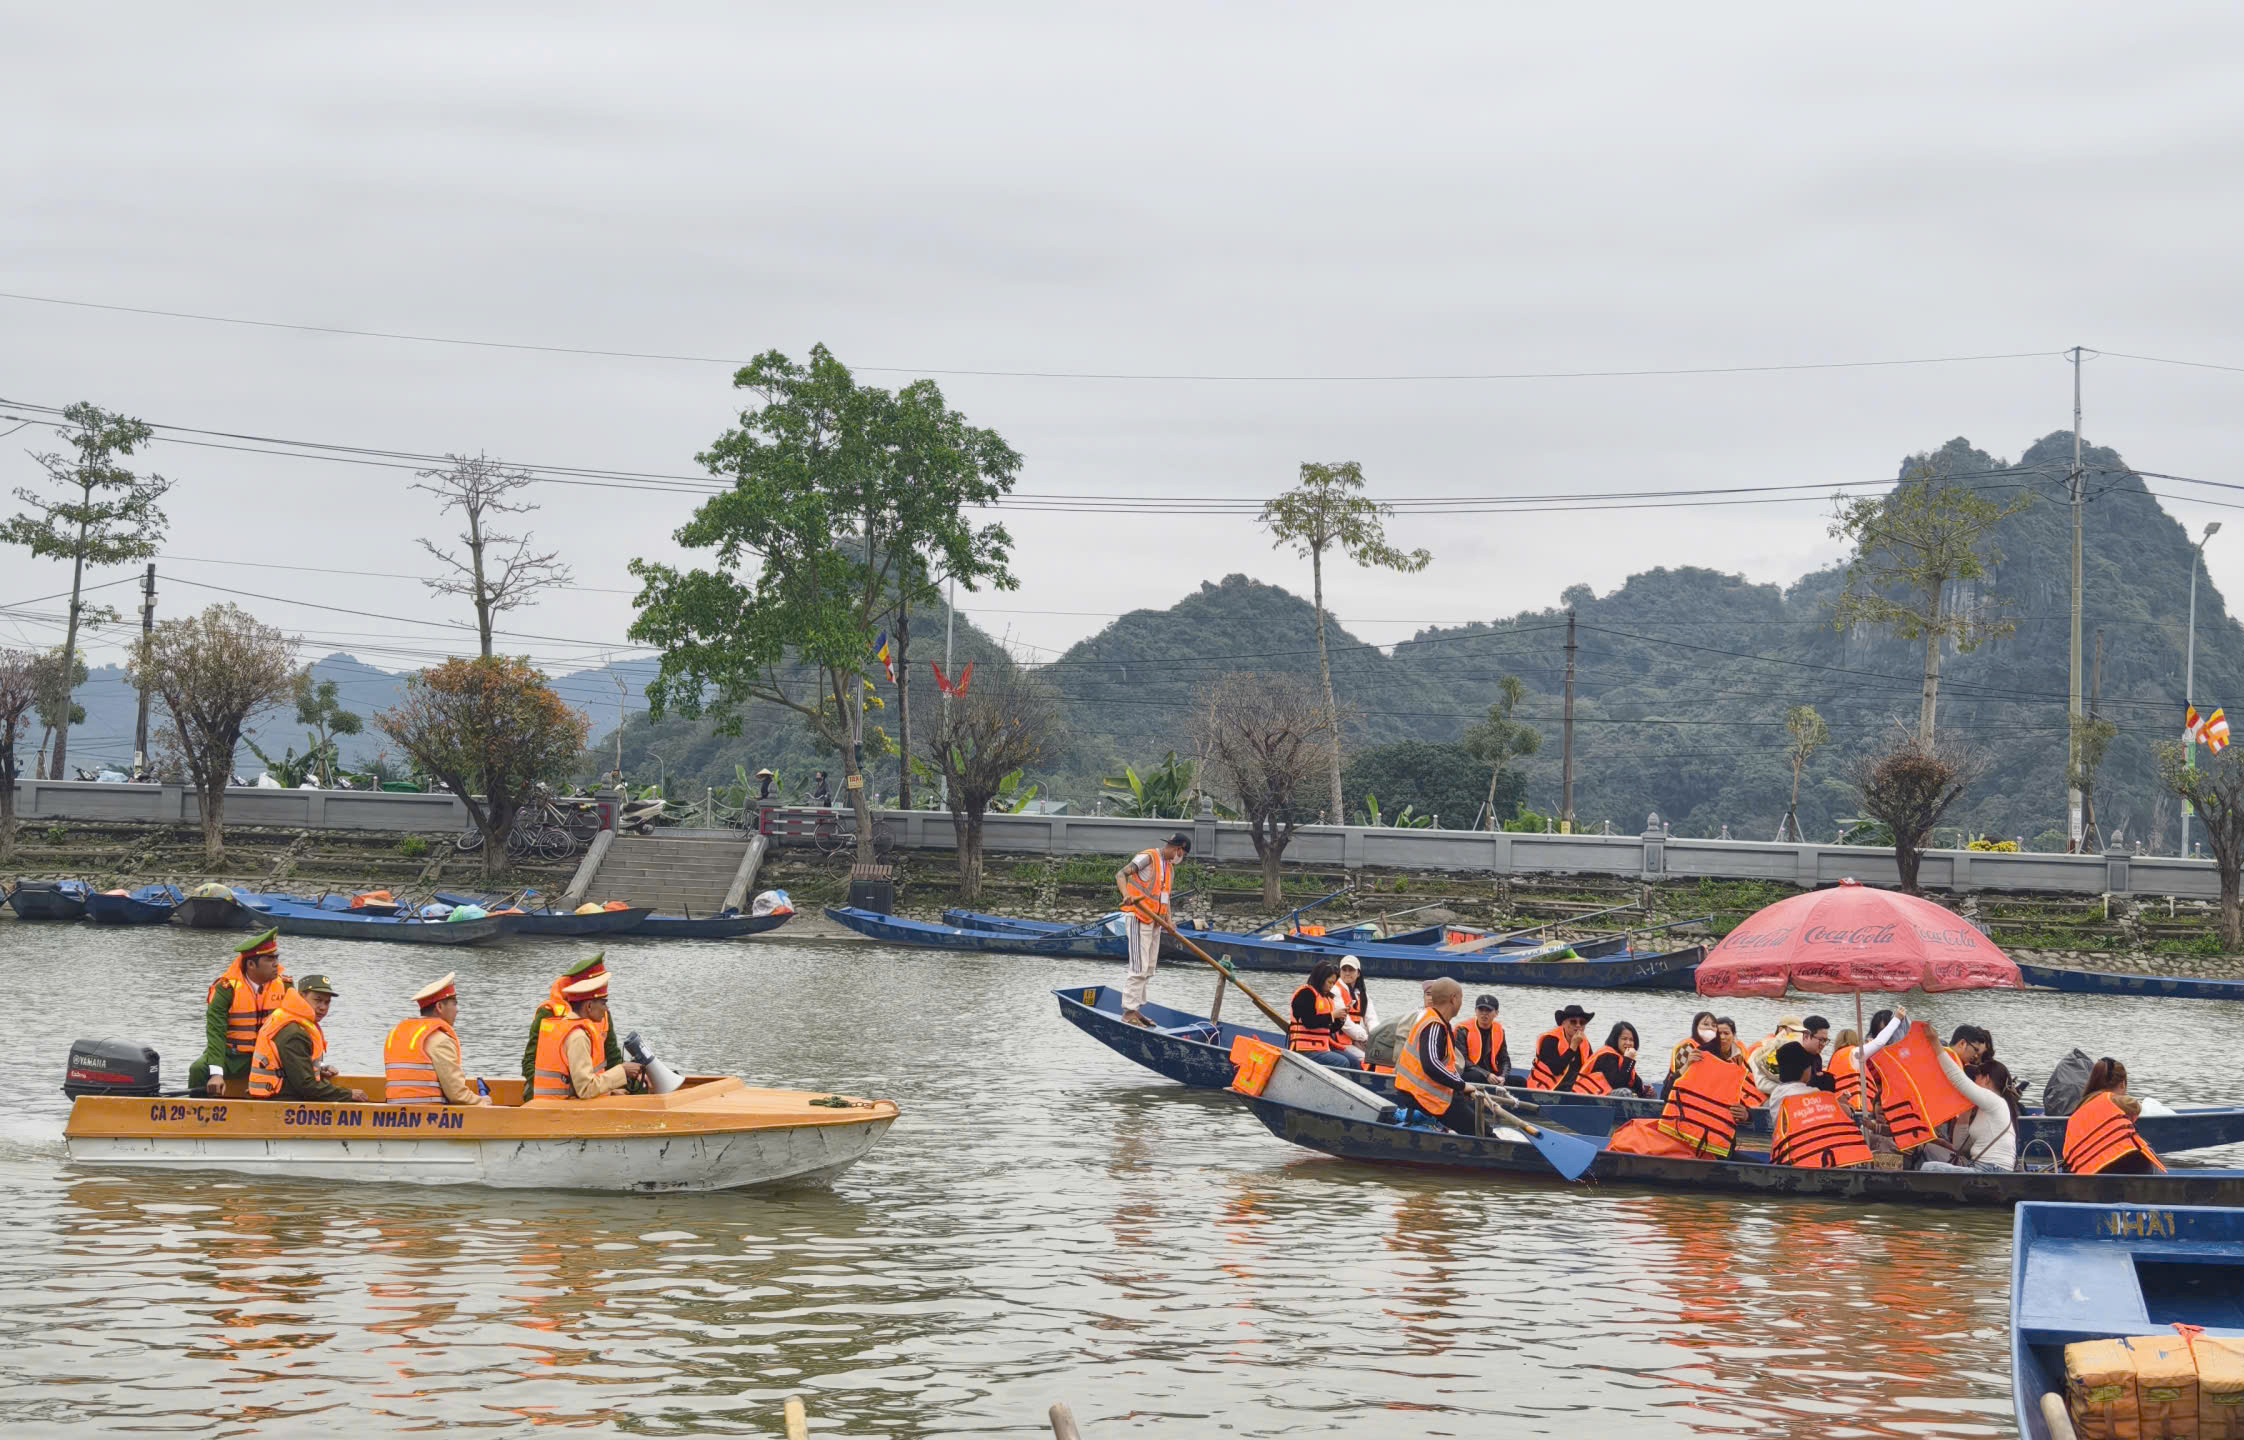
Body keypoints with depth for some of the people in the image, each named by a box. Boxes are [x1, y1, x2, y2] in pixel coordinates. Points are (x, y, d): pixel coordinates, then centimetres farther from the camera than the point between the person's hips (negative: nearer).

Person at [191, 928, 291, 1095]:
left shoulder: (284, 985, 1)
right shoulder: (226, 989, -13)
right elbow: (215, 1032, -20)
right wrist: (216, 1073, -32)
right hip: (230, 1056, -3)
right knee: (198, 1070, -28)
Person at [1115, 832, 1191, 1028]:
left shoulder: (1170, 868, 18)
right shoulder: (1148, 857, -9)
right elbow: (1121, 874, -20)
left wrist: (1168, 920, 1)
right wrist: (1126, 895, -39)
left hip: (1154, 921, 9)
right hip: (1138, 918, -9)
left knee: (1148, 969, 13)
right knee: (1139, 967, -13)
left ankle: (1136, 1010, 20)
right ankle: (1128, 1013, -13)